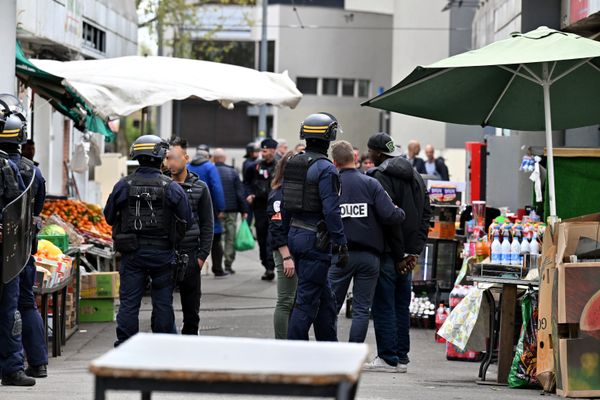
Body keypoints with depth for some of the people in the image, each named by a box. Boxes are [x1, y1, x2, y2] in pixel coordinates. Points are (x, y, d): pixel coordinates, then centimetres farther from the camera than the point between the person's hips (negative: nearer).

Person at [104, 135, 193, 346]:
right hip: (162, 253, -1)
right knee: (163, 303, 9)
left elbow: (109, 217, 5)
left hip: (132, 253, 1)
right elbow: (187, 221, -4)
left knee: (129, 302, 4)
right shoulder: (172, 188, -7)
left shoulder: (123, 186, -4)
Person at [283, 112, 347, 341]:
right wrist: (341, 245, -14)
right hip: (316, 239, -8)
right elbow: (331, 210, -19)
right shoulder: (325, 168, -15)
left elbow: (285, 206, 15)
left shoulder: (292, 164, 9)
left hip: (295, 234, 8)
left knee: (325, 298, 17)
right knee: (307, 299, -5)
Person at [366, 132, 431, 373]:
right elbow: (426, 213, 14)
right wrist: (413, 251, 9)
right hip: (407, 254, 8)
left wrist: (399, 255, -13)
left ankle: (388, 358, -4)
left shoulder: (380, 177, -13)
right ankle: (402, 357, 16)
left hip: (388, 253, -8)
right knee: (401, 306, 13)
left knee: (383, 306, -3)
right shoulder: (415, 176, 14)